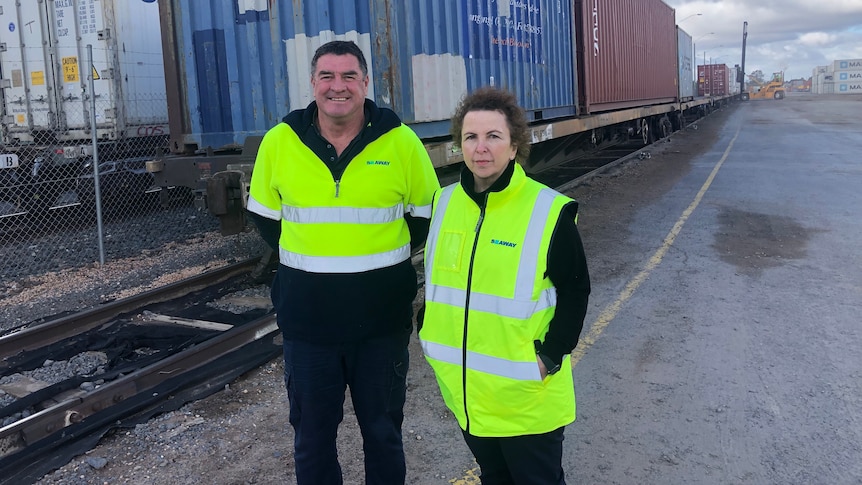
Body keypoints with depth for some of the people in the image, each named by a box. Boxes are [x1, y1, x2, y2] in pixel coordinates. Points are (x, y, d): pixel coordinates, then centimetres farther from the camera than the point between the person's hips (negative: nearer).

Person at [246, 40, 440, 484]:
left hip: (382, 319, -1)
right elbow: (265, 217, 10)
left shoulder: (401, 142, -7)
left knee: (383, 430, 17)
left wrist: (384, 256, 5)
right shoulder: (279, 142, -3)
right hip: (307, 319, 1)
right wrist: (310, 260, 8)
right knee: (312, 434, 16)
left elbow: (426, 216, 5)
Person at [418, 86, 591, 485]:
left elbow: (575, 290, -9)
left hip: (526, 396, -5)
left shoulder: (549, 211, -15)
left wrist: (550, 356, -14)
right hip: (465, 390, 5)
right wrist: (431, 336, 9)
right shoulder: (445, 202, 1)